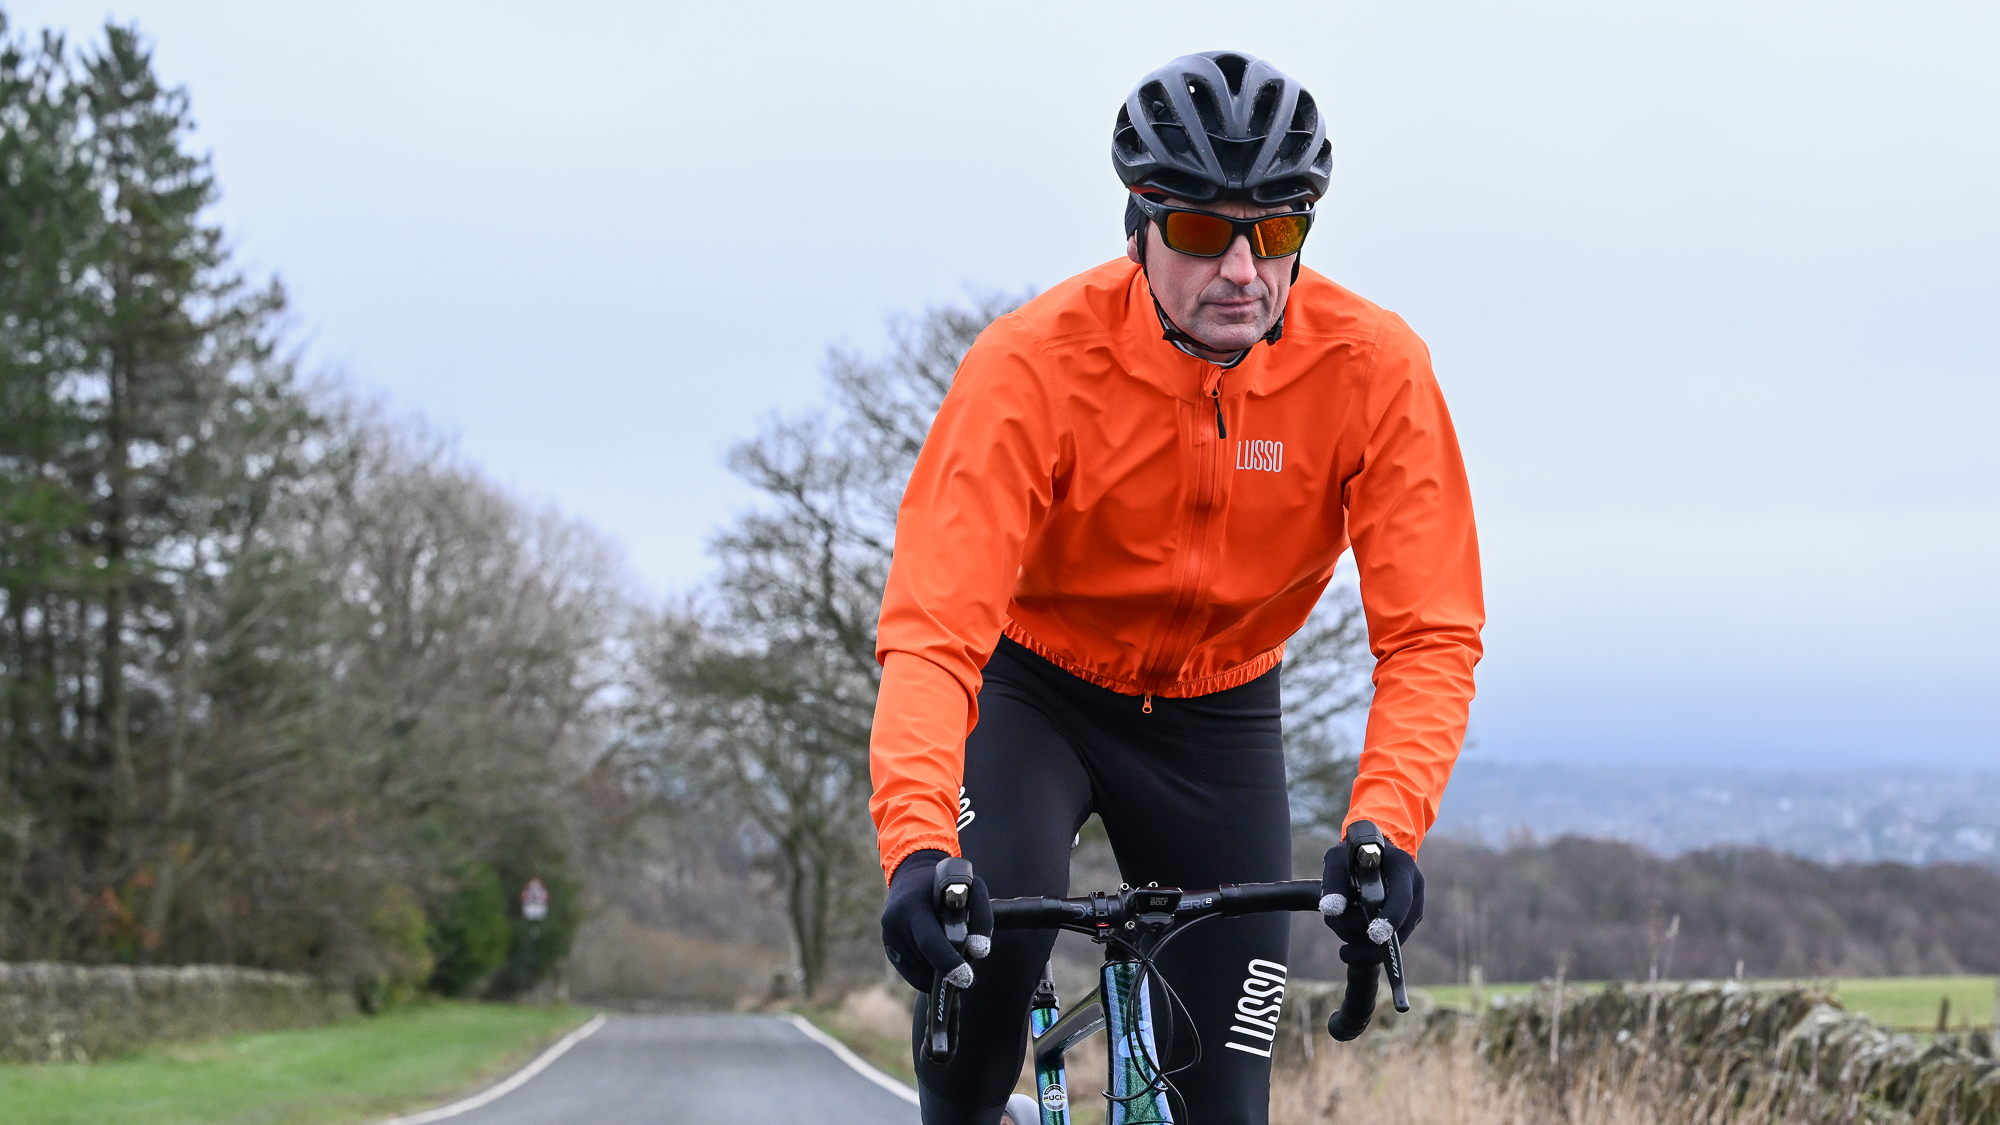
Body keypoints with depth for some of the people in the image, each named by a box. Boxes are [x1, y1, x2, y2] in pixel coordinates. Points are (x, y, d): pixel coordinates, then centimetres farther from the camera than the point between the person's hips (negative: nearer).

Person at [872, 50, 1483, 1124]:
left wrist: (1384, 828, -42)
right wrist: (917, 850, -52)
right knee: (990, 925, -32)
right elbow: (932, 631, -36)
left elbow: (1430, 634, -24)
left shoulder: (1374, 369, -23)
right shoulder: (1033, 364, -29)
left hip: (1216, 714, 2)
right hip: (1033, 684, -2)